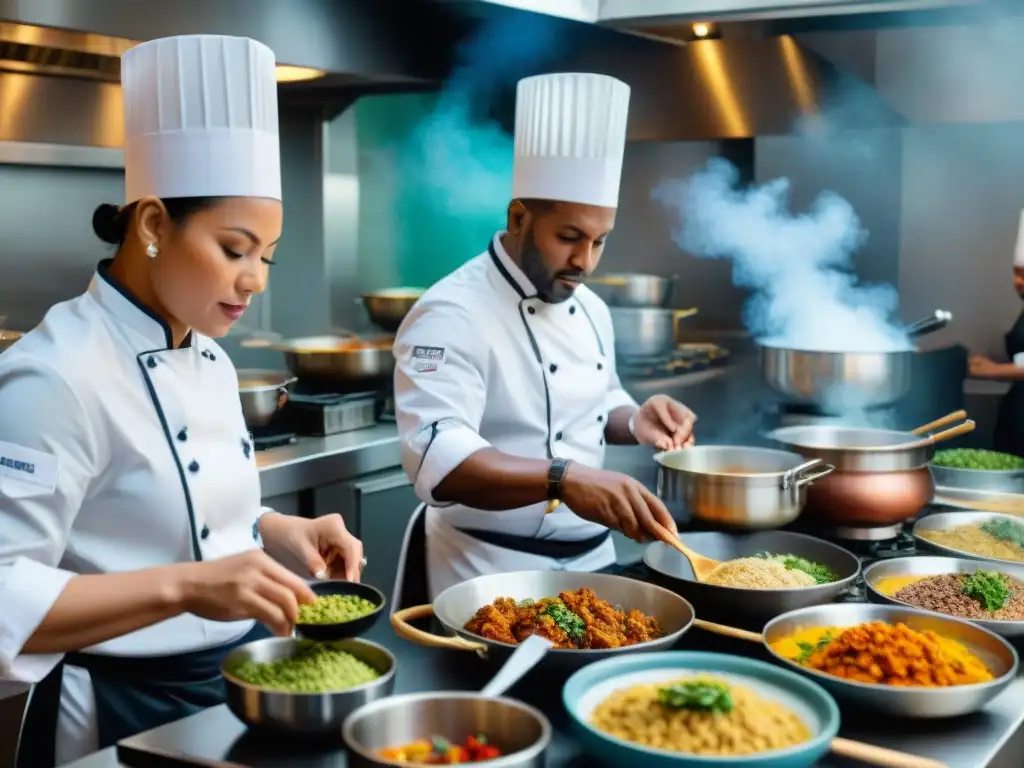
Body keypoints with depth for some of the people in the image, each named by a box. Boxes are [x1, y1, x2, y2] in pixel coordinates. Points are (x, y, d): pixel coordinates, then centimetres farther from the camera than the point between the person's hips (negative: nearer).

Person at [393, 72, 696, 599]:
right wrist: (562, 479, -47)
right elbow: (437, 456, -33)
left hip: (593, 561, 8)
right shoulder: (452, 315, -20)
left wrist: (635, 422, -2)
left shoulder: (589, 308, 7)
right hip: (494, 578, -7)